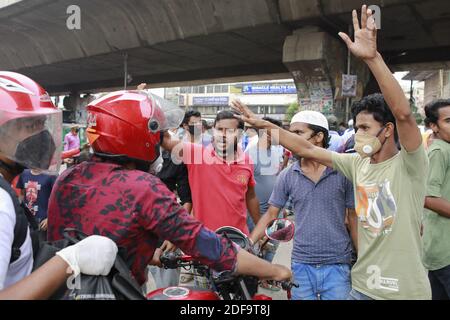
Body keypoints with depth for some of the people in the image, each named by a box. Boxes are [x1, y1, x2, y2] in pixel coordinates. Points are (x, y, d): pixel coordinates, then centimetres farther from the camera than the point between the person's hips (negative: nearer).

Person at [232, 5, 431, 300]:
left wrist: (373, 58, -37)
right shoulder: (358, 164, 2)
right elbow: (307, 149, 3)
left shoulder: (410, 165, -13)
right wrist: (263, 125, 0)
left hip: (406, 291, -5)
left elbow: (404, 113, -30)